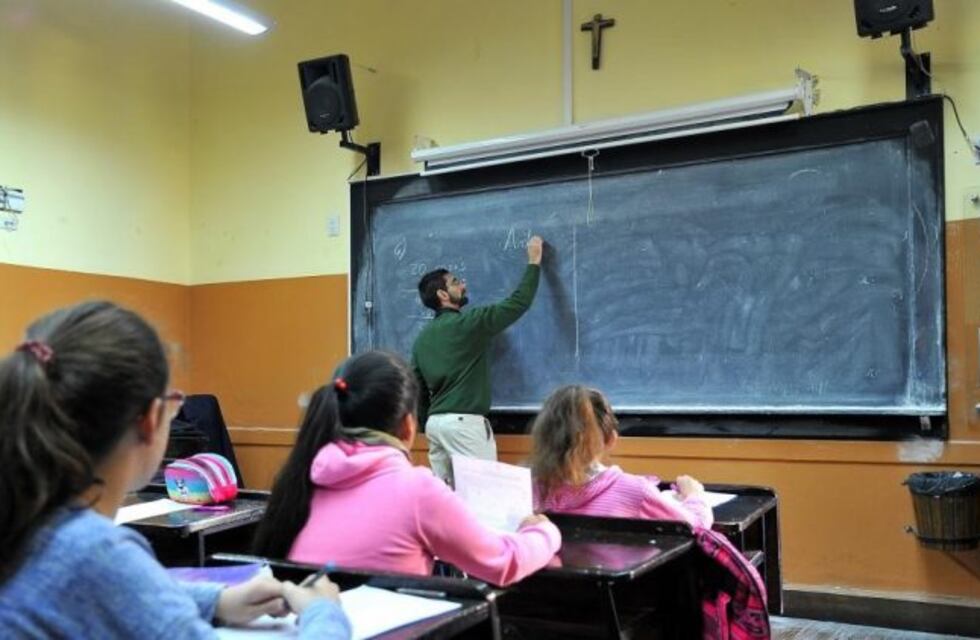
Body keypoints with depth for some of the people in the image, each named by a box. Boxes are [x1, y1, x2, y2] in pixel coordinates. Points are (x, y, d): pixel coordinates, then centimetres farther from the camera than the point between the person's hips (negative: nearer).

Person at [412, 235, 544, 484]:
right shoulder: (468, 322, -8)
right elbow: (518, 303, -6)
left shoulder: (423, 337, 15)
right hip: (464, 421, -8)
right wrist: (534, 262, 4)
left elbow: (418, 389, 16)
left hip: (435, 422, 8)